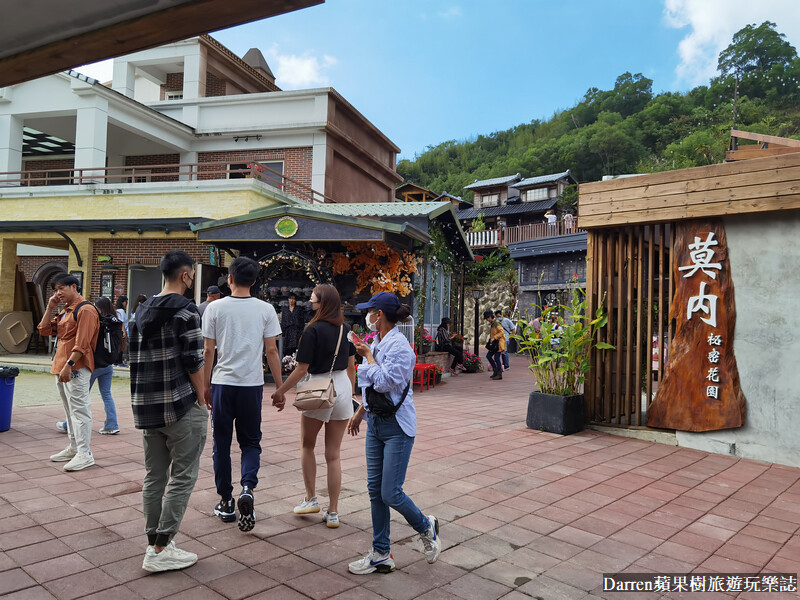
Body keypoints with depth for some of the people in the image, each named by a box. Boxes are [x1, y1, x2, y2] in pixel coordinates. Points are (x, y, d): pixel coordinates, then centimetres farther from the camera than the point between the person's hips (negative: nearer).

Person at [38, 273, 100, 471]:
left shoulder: (85, 311, -12)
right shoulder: (65, 312, 19)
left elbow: (82, 343, -20)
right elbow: (44, 330, 20)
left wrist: (69, 365, -25)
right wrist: (50, 307, 12)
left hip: (76, 369, -10)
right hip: (62, 367, 10)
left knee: (79, 409, -9)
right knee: (70, 410, 15)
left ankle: (85, 453, -6)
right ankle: (74, 448, 24)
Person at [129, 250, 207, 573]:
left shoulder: (142, 311, 12)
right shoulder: (185, 310, -12)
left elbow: (135, 358, 14)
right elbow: (193, 362, -15)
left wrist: (144, 397, 19)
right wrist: (201, 400, -5)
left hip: (146, 406, 8)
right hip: (180, 406, -8)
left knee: (154, 476, 14)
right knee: (182, 477, 1)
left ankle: (154, 543, 22)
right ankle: (161, 551, 3)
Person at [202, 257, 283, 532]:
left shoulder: (215, 308, -2)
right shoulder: (265, 309, -2)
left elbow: (208, 351, 0)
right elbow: (271, 351, -1)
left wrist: (205, 385, 11)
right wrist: (280, 388, 6)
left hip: (222, 383, 0)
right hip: (252, 385, 0)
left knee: (222, 443, 13)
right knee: (250, 441, 13)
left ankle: (226, 502, 21)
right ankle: (247, 488, -10)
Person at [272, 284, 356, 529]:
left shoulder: (313, 330, -14)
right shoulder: (345, 329, 5)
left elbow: (301, 369, -14)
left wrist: (280, 391, -3)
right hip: (343, 389, 5)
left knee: (307, 445, 20)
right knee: (333, 454, 10)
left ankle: (311, 499, 21)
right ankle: (333, 513, 13)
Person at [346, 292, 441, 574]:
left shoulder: (399, 346, -17)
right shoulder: (377, 343, 10)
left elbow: (386, 382, -25)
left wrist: (368, 356, -14)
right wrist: (360, 412, 25)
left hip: (397, 426, -9)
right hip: (375, 423, 9)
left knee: (390, 493, -6)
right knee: (375, 490, 10)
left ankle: (426, 527, 24)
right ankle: (381, 554, 21)